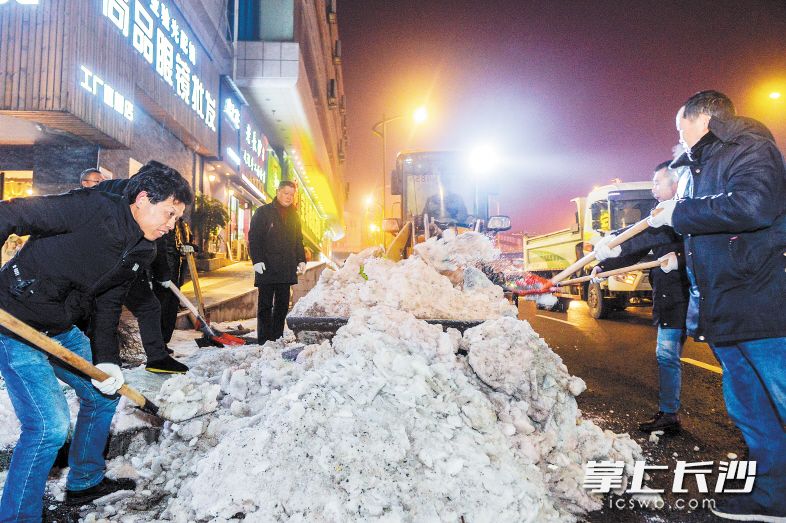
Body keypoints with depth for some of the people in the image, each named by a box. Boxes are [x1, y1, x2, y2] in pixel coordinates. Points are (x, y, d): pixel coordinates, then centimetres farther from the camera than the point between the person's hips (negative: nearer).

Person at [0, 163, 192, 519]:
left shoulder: (142, 251, 3)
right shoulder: (93, 208, -22)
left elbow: (108, 306, 6)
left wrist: (106, 361, -5)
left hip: (61, 329, 9)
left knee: (103, 393, 19)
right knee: (49, 425, -13)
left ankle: (85, 482, 39)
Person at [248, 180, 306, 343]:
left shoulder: (294, 216, 16)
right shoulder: (263, 212, 0)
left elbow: (298, 240, 22)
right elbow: (253, 238, -5)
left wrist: (301, 260, 9)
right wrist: (256, 260, -15)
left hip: (286, 269, 5)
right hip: (267, 268, -5)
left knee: (282, 305, 8)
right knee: (265, 305, -1)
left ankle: (277, 339, 15)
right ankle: (264, 341, 3)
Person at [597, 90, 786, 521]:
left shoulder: (750, 147, -7)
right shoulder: (699, 169, 21)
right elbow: (672, 230, 30)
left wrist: (679, 212, -16)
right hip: (722, 311, 10)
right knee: (746, 407, 15)